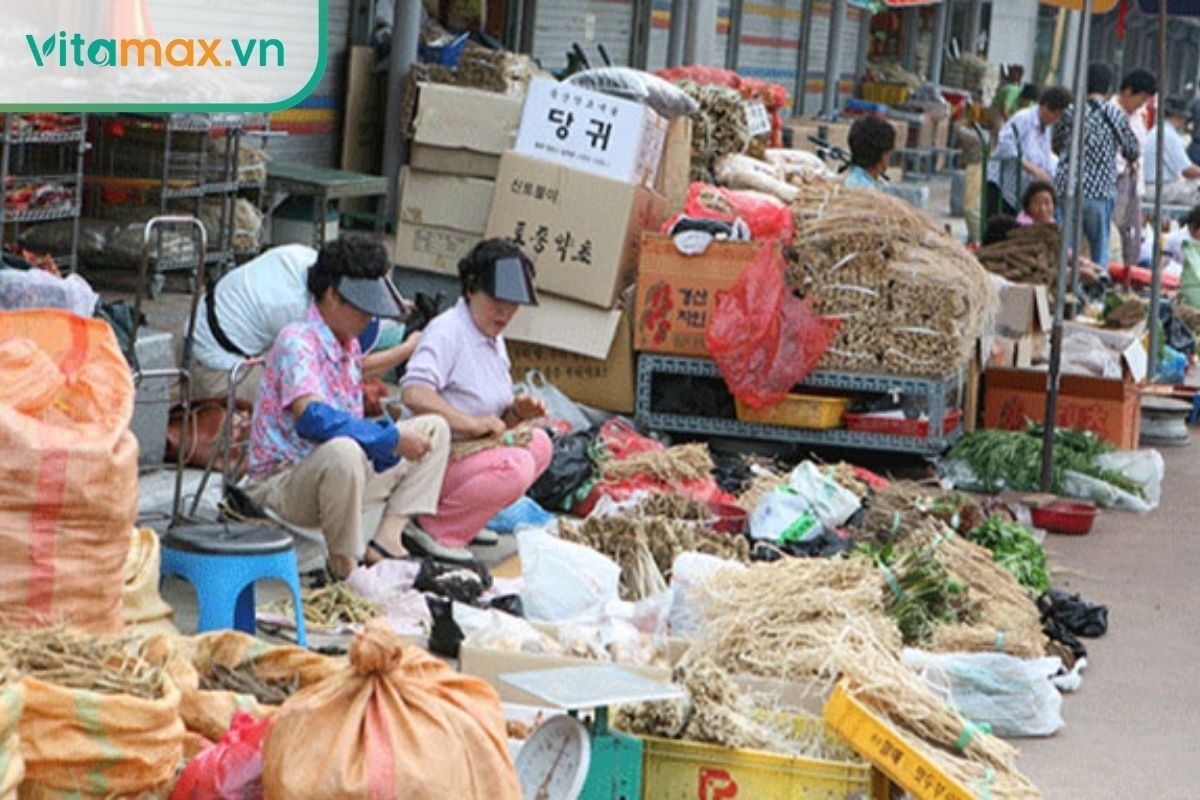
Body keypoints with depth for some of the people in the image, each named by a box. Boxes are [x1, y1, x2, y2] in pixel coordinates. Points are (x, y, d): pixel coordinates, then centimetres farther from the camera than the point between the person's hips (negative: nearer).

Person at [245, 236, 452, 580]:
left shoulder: (349, 346, 11)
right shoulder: (298, 341, -17)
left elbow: (353, 425, 12)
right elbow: (311, 417, -33)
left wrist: (391, 441, -10)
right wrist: (392, 439, -28)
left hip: (335, 473, 10)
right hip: (280, 483, -10)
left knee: (433, 429, 10)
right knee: (341, 452, -42)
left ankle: (389, 538, -8)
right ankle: (345, 565, -22)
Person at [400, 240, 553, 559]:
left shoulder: (493, 339, 16)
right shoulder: (447, 330, -15)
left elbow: (492, 420, 20)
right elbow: (413, 394, -31)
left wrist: (515, 412, -3)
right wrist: (470, 422, -34)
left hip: (468, 450, 10)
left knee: (539, 444, 6)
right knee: (515, 465, -27)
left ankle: (465, 518, 3)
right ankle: (434, 529, -18)